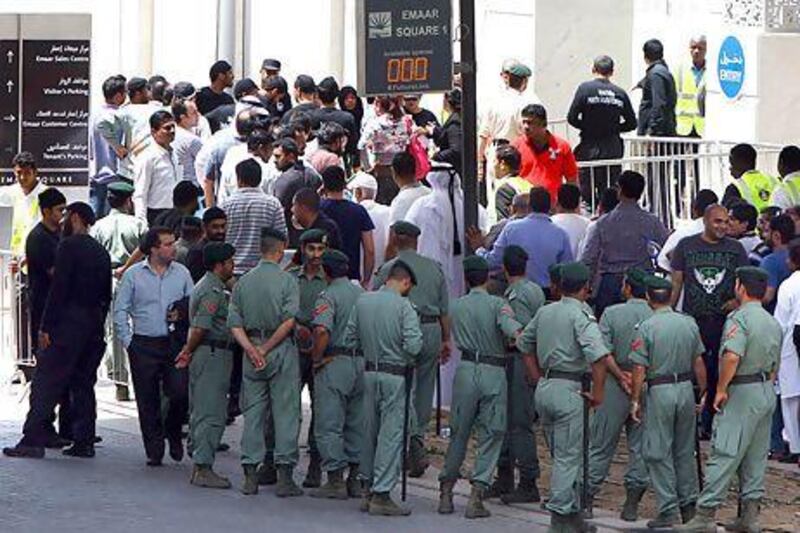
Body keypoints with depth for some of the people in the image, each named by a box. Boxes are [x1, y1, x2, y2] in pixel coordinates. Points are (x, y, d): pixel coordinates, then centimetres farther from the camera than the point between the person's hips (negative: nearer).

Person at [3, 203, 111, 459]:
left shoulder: (69, 246, -8)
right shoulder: (101, 252, 16)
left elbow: (59, 287, -14)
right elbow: (107, 295, 15)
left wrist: (46, 327, -14)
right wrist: (97, 326, 18)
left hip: (68, 324, -7)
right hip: (94, 327, 8)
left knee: (46, 383, -6)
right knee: (83, 384, 10)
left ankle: (34, 440, -10)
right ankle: (84, 442, 7)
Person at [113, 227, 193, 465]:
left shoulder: (182, 273, 6)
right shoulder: (133, 274, 0)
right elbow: (120, 310, 4)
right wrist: (127, 341, -1)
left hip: (174, 344, 1)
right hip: (144, 345, -1)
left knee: (180, 392, -9)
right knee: (148, 401, 3)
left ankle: (173, 432, 20)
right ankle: (154, 451, 13)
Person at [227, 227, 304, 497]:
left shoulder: (243, 281, 6)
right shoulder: (286, 280, -7)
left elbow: (234, 323, -1)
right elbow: (289, 320, -16)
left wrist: (252, 349, -8)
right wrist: (266, 349, -10)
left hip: (252, 349, 4)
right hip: (282, 352, -4)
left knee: (252, 413, 9)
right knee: (285, 412, 0)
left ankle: (250, 474, 8)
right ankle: (284, 474, -2)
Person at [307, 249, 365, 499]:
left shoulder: (328, 296, -11)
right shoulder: (362, 293, 11)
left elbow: (322, 330, -26)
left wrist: (317, 358, -14)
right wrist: (365, 353, 15)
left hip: (335, 363, -7)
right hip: (362, 363, 7)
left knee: (329, 425, -2)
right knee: (357, 423, 13)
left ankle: (335, 481, -3)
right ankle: (356, 479, 16)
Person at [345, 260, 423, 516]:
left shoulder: (362, 301, 4)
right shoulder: (404, 306, -12)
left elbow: (350, 340, 6)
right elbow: (413, 346, -19)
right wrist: (407, 360, 1)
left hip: (370, 372, 6)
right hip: (395, 375, -6)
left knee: (370, 431, 15)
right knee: (391, 434, -1)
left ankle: (368, 489, 22)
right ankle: (381, 495, -2)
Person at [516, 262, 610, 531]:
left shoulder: (544, 312, 10)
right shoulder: (581, 315, -12)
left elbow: (524, 343, 22)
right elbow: (598, 355, -25)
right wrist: (597, 393, -15)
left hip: (543, 388, 7)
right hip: (567, 390, -7)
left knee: (560, 454, 17)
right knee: (568, 457, -2)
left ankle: (570, 509, 24)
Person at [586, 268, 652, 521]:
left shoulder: (612, 313, -6)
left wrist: (620, 375, -8)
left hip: (615, 386, -1)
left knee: (601, 444, 8)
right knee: (640, 446, 8)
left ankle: (586, 496, 11)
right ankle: (632, 503, 7)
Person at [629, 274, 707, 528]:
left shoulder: (646, 327, -11)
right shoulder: (689, 323, 2)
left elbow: (640, 369, -11)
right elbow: (698, 363, 6)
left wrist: (635, 400, -3)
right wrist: (703, 391, 16)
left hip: (659, 392, -5)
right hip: (686, 388, 5)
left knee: (658, 454, 2)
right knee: (685, 450, 15)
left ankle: (669, 511, 0)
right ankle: (689, 505, 19)